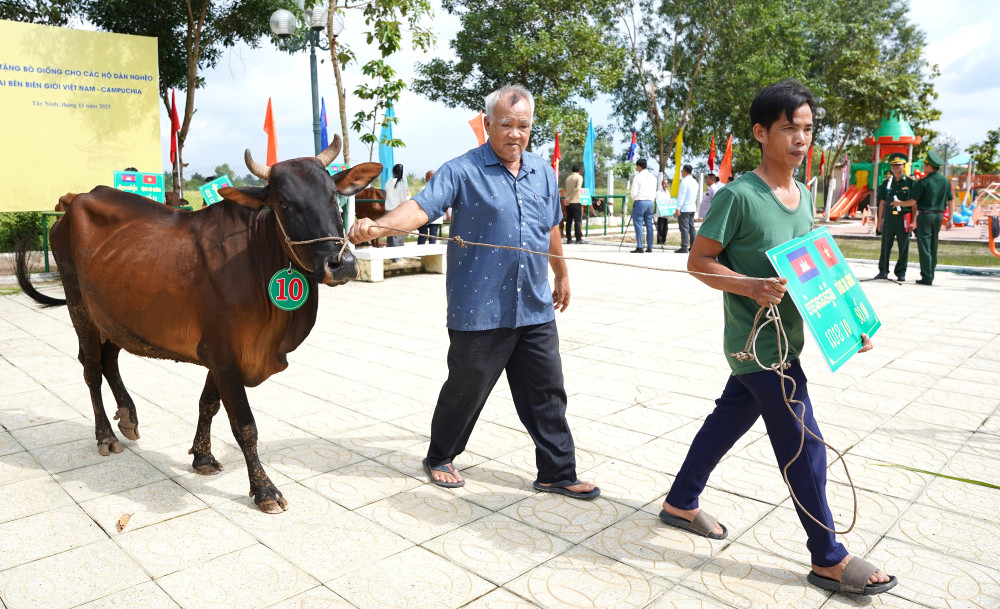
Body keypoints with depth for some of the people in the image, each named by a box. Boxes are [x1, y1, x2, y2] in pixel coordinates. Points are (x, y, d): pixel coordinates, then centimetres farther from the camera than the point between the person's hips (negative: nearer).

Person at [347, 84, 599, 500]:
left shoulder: (542, 172, 12)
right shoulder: (463, 171, -8)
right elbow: (421, 206, -22)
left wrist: (562, 275, 31)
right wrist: (375, 226, -39)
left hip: (535, 309, 5)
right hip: (478, 310, -5)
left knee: (547, 394, 10)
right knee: (465, 389, 9)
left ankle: (557, 473, 25)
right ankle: (439, 458, 33)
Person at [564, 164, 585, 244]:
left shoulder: (568, 178, 15)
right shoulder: (579, 177, -4)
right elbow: (577, 188, -18)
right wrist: (570, 198, -16)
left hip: (568, 202, 6)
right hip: (576, 201, -6)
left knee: (569, 220, 6)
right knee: (578, 220, -2)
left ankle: (568, 239, 5)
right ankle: (578, 238, -5)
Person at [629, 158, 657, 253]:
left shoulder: (637, 177, -8)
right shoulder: (653, 177, 11)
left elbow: (634, 193, -10)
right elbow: (654, 192, 11)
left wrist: (630, 194, 10)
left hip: (640, 202, -6)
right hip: (650, 202, 6)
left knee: (638, 224, -4)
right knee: (649, 224, 9)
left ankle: (639, 247, -7)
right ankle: (649, 247, 9)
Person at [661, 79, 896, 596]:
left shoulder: (805, 196, 9)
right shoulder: (738, 195, -16)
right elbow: (699, 261, -13)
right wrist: (751, 287, -27)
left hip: (784, 338, 8)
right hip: (756, 342, -8)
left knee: (728, 420, 18)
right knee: (805, 445, -1)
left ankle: (680, 503, 36)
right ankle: (828, 559, 17)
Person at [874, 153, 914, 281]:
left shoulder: (910, 182, 0)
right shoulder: (886, 182, 9)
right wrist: (880, 219, 8)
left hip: (903, 217, -2)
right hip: (889, 217, 2)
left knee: (904, 246, 4)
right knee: (886, 246, 5)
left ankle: (901, 272, 12)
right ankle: (883, 271, 12)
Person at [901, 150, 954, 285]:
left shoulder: (923, 182, -12)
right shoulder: (945, 181, 7)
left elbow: (913, 201, -11)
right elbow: (950, 202, 10)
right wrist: (950, 219, 15)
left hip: (925, 215, -6)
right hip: (939, 216, 6)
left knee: (924, 247, -4)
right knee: (933, 246, 15)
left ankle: (926, 277, -7)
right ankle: (930, 275, 23)